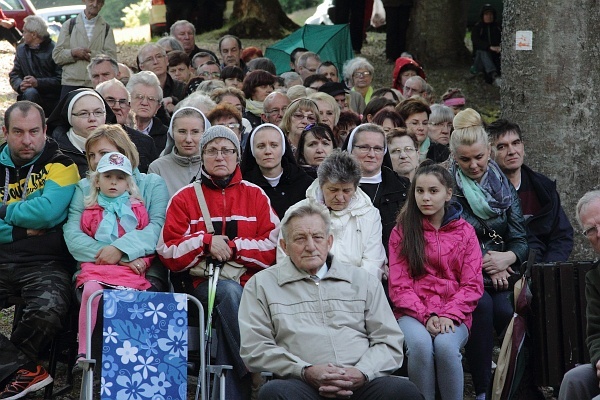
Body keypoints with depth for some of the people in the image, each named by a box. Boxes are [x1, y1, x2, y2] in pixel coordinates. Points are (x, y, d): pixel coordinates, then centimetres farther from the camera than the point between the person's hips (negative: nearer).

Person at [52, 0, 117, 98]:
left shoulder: (106, 29, 13)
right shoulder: (69, 25, 14)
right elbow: (56, 56, 7)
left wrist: (90, 54, -11)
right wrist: (73, 53, -11)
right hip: (70, 85, 0)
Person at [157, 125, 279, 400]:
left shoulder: (255, 196, 15)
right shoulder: (185, 198, 13)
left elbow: (275, 249, 3)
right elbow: (168, 254, 4)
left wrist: (232, 246, -9)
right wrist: (205, 241, -10)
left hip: (248, 280, 1)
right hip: (202, 281, -1)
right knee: (230, 292, -35)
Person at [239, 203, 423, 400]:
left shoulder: (363, 280, 21)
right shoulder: (262, 284, 15)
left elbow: (389, 342, 15)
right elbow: (254, 348, 5)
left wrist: (362, 373, -6)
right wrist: (305, 372, -10)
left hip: (360, 383, 2)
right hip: (300, 384, -2)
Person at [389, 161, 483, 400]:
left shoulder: (465, 232, 10)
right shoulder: (402, 231, 9)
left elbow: (472, 285, 4)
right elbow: (399, 285, 2)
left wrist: (449, 315, -14)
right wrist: (426, 316, -14)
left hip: (454, 315, 0)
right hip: (413, 313, 0)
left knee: (445, 345, -33)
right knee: (420, 345, -33)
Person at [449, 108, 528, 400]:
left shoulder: (503, 187, 11)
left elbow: (520, 239, 8)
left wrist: (508, 257, -15)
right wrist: (483, 263, -15)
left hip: (501, 273, 3)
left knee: (506, 310, -29)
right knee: (482, 305, -33)